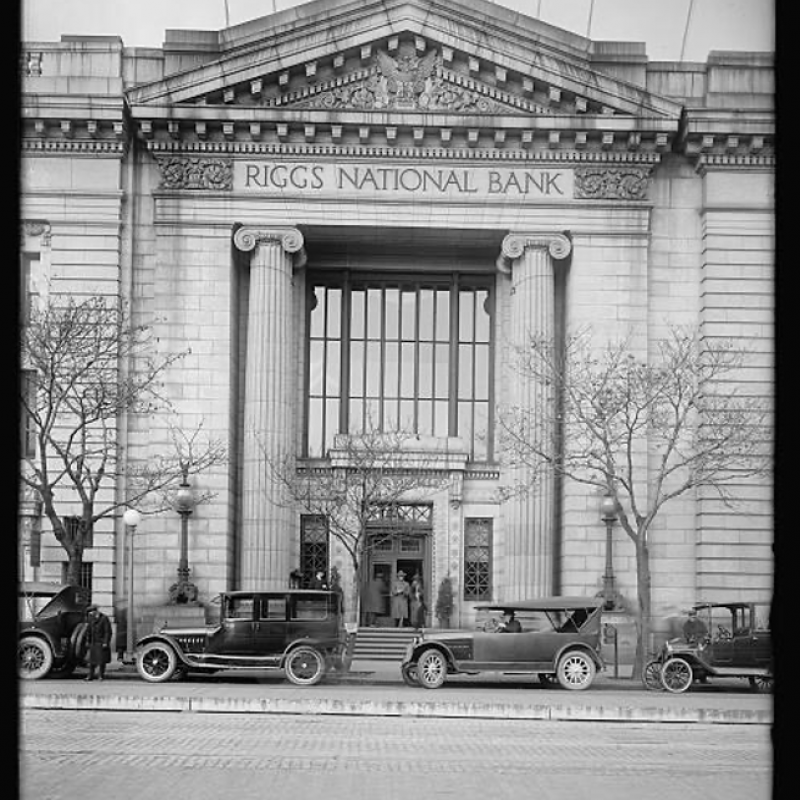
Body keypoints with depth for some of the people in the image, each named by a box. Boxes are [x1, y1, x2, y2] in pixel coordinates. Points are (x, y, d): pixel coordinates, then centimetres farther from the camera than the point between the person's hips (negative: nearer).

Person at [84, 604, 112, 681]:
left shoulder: (104, 619, -9)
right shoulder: (91, 619, 10)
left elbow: (108, 632, -11)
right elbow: (88, 631, 18)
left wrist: (105, 642, -16)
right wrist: (88, 641, 13)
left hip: (101, 643, -6)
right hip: (93, 643, 6)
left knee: (101, 661, 0)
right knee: (91, 660, 6)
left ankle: (101, 676, 8)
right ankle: (90, 676, 12)